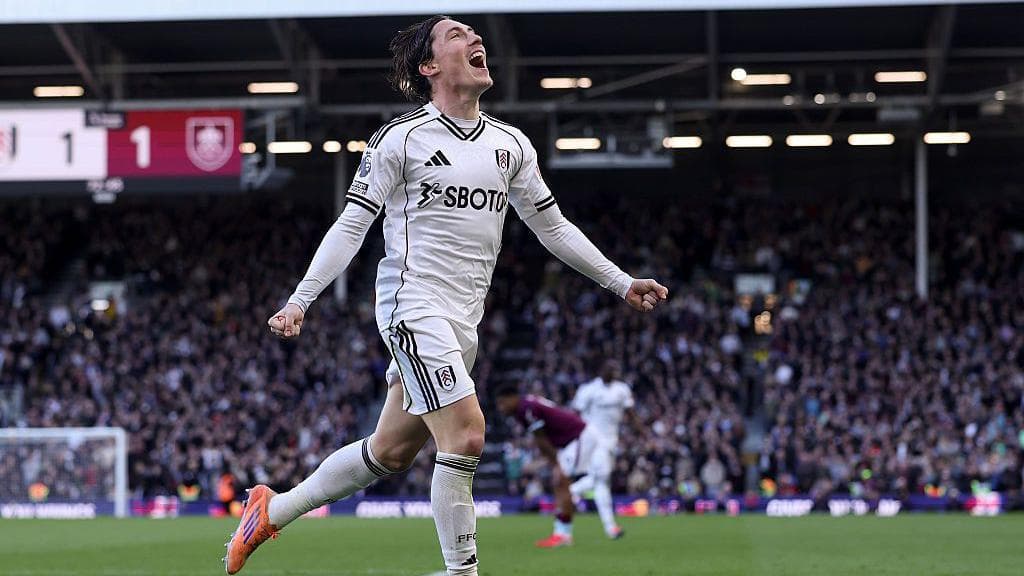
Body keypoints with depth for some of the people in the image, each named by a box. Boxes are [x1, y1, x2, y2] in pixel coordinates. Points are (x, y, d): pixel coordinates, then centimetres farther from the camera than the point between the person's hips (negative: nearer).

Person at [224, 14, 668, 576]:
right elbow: (351, 225, -3)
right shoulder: (401, 137, -5)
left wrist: (621, 282, 17)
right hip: (414, 307, -7)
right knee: (465, 436, -18)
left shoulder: (511, 143, 12)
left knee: (391, 450, 10)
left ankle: (274, 509, 27)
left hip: (462, 321, 7)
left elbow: (551, 225, 20)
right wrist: (299, 300, -10)